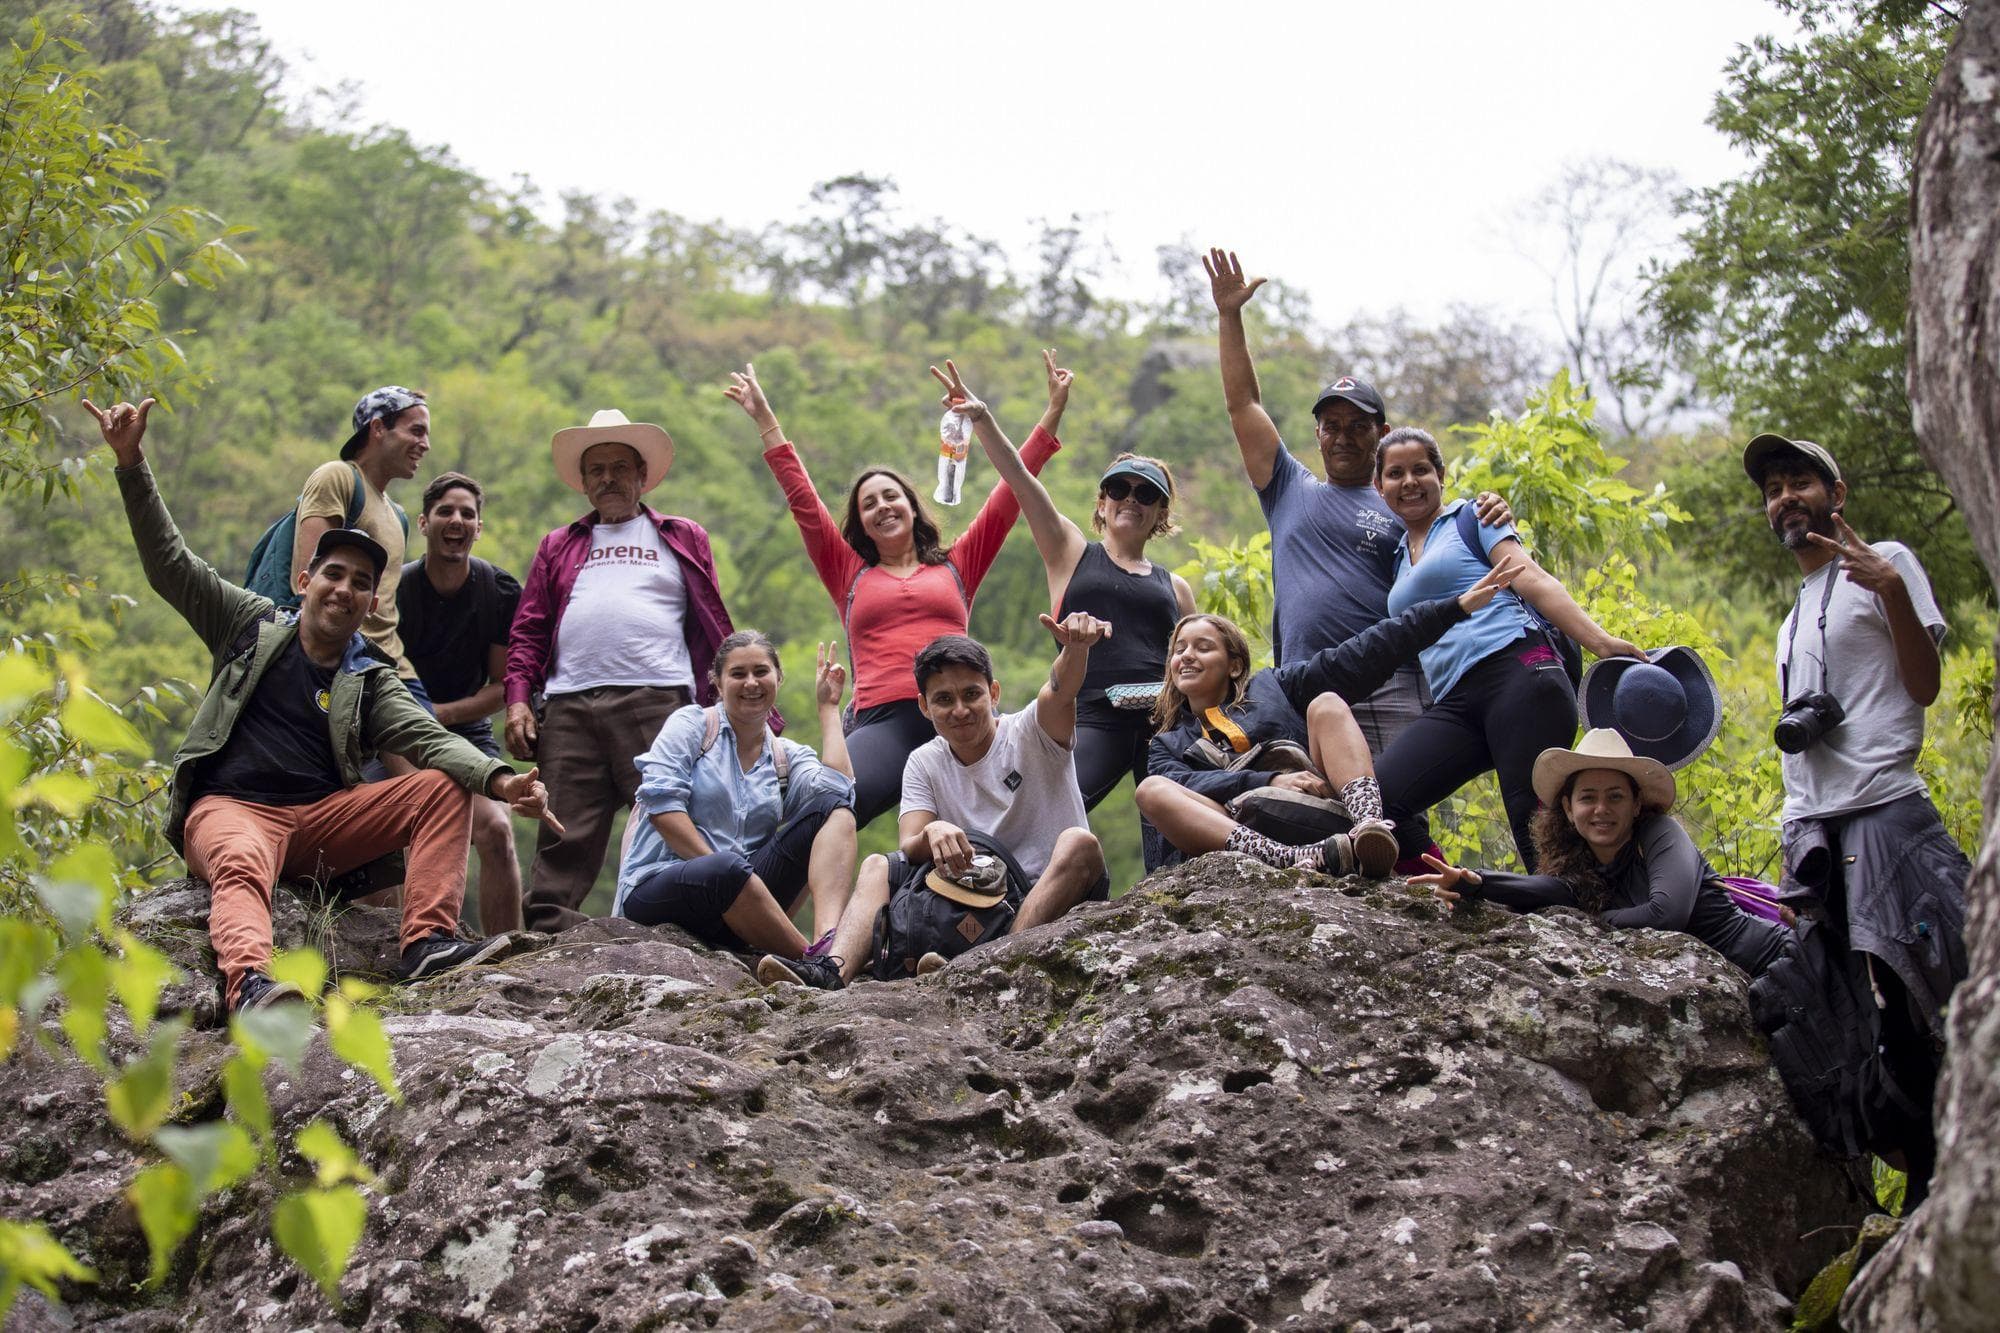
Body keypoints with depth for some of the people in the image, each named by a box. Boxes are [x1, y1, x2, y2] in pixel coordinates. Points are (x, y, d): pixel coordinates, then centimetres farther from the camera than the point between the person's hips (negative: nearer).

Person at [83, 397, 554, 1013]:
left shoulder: (370, 683, 15)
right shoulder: (253, 626, 15)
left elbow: (429, 738, -1)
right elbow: (170, 564, 11)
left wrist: (500, 780, -22)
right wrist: (132, 465, -1)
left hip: (324, 821, 3)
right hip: (230, 811, -3)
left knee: (444, 787, -14)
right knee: (244, 865, -38)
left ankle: (429, 942, -27)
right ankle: (248, 983, -65)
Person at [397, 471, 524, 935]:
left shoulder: (501, 593, -4)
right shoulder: (394, 589, -9)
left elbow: (503, 685, 0)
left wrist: (441, 713, -13)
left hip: (467, 730, 1)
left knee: (495, 830, -22)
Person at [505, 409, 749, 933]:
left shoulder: (682, 539, 22)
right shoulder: (559, 547, 27)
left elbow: (713, 630, 16)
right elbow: (528, 631, 19)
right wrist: (518, 700, 3)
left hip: (658, 702, -2)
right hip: (570, 708, 2)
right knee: (565, 837, -4)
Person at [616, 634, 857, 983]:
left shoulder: (788, 757, 17)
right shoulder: (691, 725, 7)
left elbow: (838, 792, -5)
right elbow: (662, 802, -8)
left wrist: (829, 707, 5)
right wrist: (715, 867, -17)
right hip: (656, 887, -5)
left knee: (834, 808, -12)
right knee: (726, 870, -42)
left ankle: (829, 940, -38)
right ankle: (813, 962, -28)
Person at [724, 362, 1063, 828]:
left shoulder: (956, 566, 23)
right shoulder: (850, 574, 24)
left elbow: (1010, 495, 23)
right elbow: (803, 501, 23)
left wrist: (1052, 413, 22)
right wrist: (765, 419, 24)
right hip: (882, 722, 0)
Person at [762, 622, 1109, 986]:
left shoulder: (1029, 734, -4)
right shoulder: (924, 763, 7)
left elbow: (1061, 691, -28)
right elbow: (907, 851, -7)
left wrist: (1075, 647, -52)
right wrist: (933, 833, -32)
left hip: (1051, 896, -4)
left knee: (1079, 843, -32)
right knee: (876, 867, -4)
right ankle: (833, 973, -31)